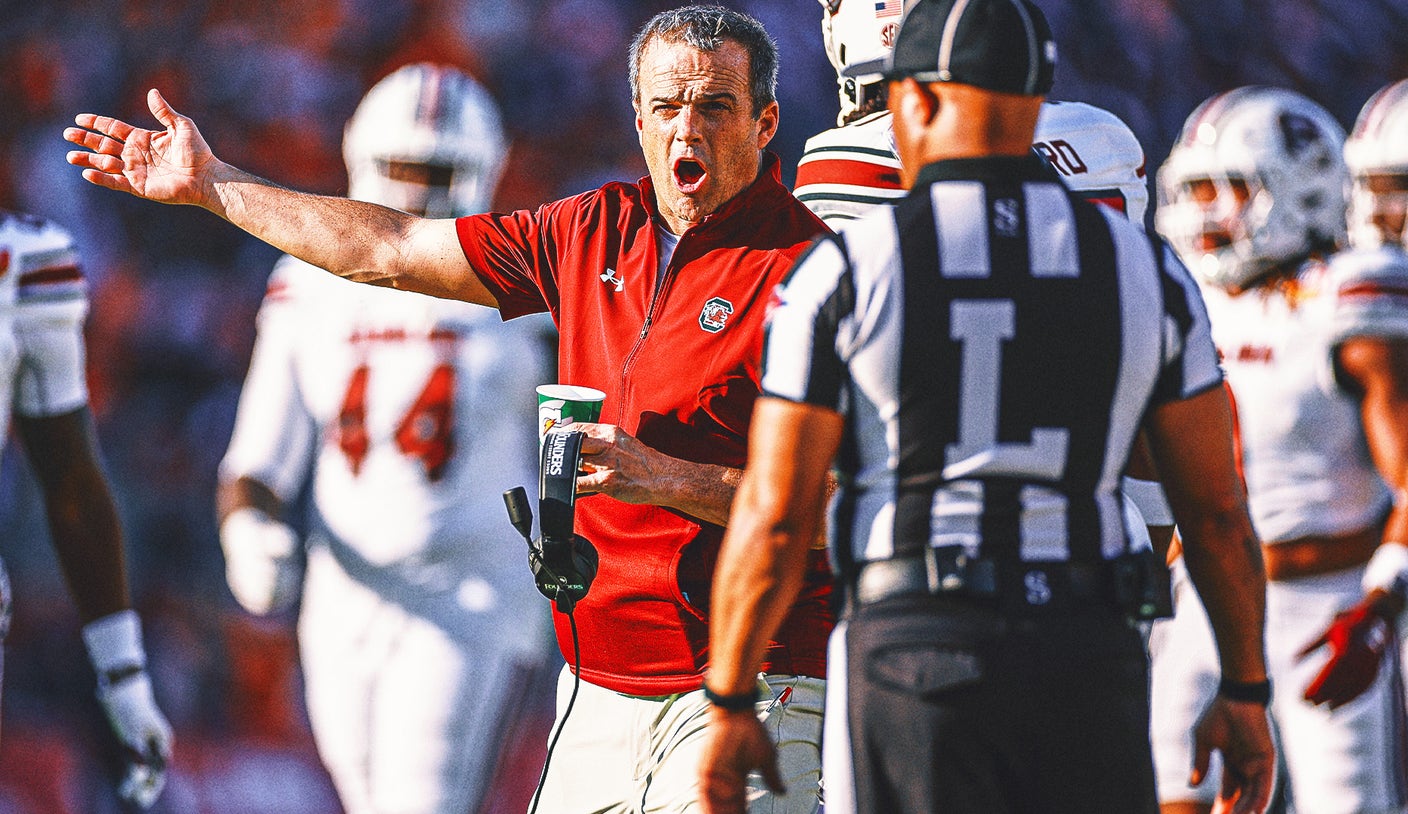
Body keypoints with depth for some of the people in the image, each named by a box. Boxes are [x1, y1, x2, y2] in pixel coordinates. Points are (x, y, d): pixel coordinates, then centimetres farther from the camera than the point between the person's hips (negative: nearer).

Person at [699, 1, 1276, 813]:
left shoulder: (845, 272, -3)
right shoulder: (1144, 269, 5)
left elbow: (776, 517, -5)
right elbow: (1217, 509, 8)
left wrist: (730, 706, 4)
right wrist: (1246, 691, 18)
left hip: (914, 654, -2)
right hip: (1086, 655, 2)